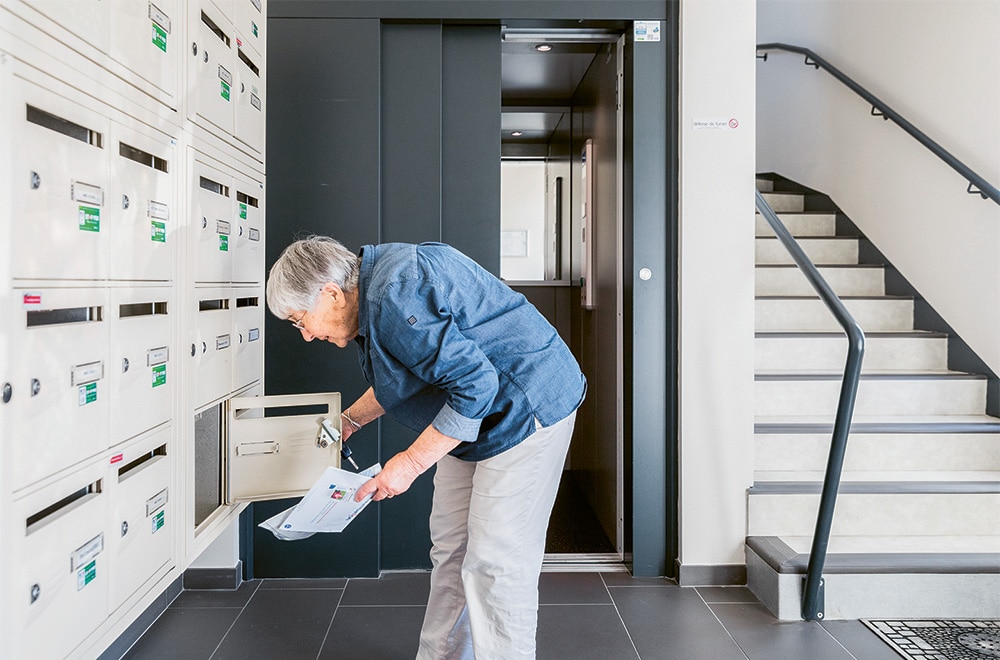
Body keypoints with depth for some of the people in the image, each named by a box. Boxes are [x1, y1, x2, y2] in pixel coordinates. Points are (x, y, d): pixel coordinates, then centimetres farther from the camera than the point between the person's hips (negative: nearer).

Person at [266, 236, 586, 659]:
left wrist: (411, 462, -22)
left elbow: (474, 385, -29)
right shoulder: (374, 288, 7)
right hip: (477, 418, 11)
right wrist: (351, 419, 26)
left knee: (495, 566, -8)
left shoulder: (393, 301, -26)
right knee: (449, 549, 14)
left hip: (526, 408, -11)